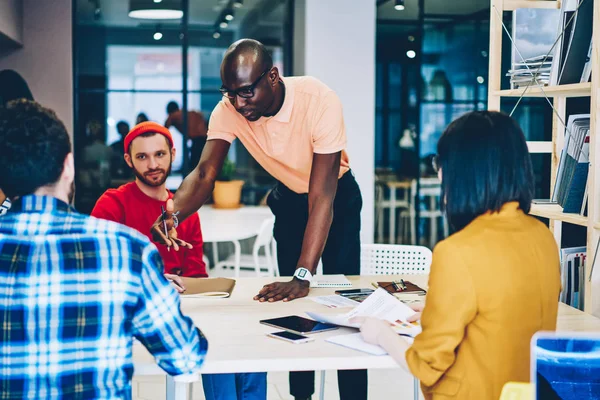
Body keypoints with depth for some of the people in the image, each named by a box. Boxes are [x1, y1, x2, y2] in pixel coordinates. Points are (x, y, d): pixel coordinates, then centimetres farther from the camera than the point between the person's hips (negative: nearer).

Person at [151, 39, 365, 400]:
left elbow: (322, 196, -39)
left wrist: (303, 276, -46)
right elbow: (205, 173, -29)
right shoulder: (229, 110, -24)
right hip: (289, 196, 4)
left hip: (337, 195, -4)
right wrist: (172, 215, -51)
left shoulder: (319, 101, -37)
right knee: (293, 301, 6)